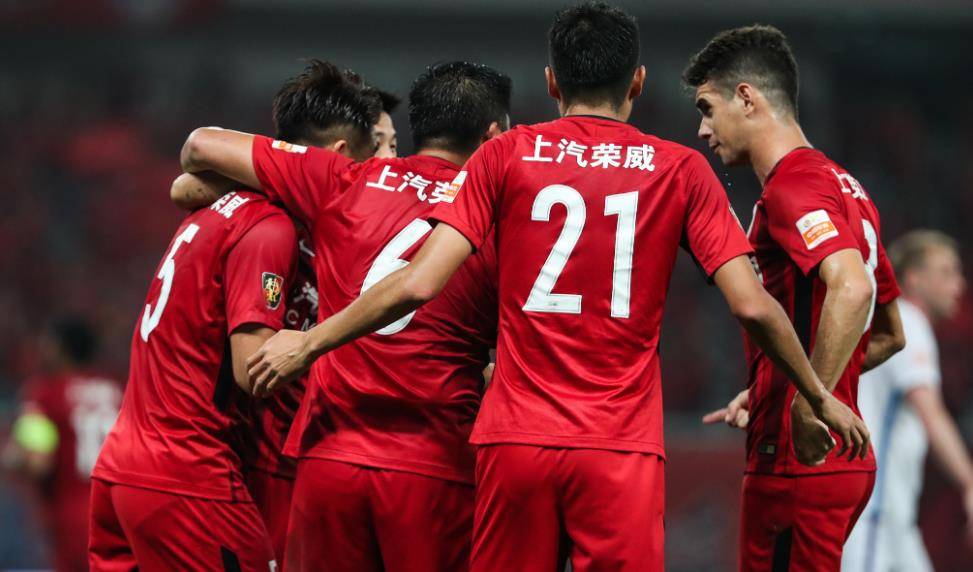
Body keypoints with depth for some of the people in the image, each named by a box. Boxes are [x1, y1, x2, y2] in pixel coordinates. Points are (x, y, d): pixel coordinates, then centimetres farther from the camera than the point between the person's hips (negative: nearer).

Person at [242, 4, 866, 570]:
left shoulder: (505, 157, 3)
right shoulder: (681, 170, 4)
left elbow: (418, 285, -4)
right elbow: (752, 306, -1)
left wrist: (309, 343, 7)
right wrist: (821, 399, 13)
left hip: (516, 442, 1)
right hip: (622, 452, -1)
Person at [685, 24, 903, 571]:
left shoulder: (791, 188, -13)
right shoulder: (845, 185, 17)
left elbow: (852, 287, -31)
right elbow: (890, 335, 25)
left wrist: (808, 407, -27)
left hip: (797, 463, -10)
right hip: (850, 462, 10)